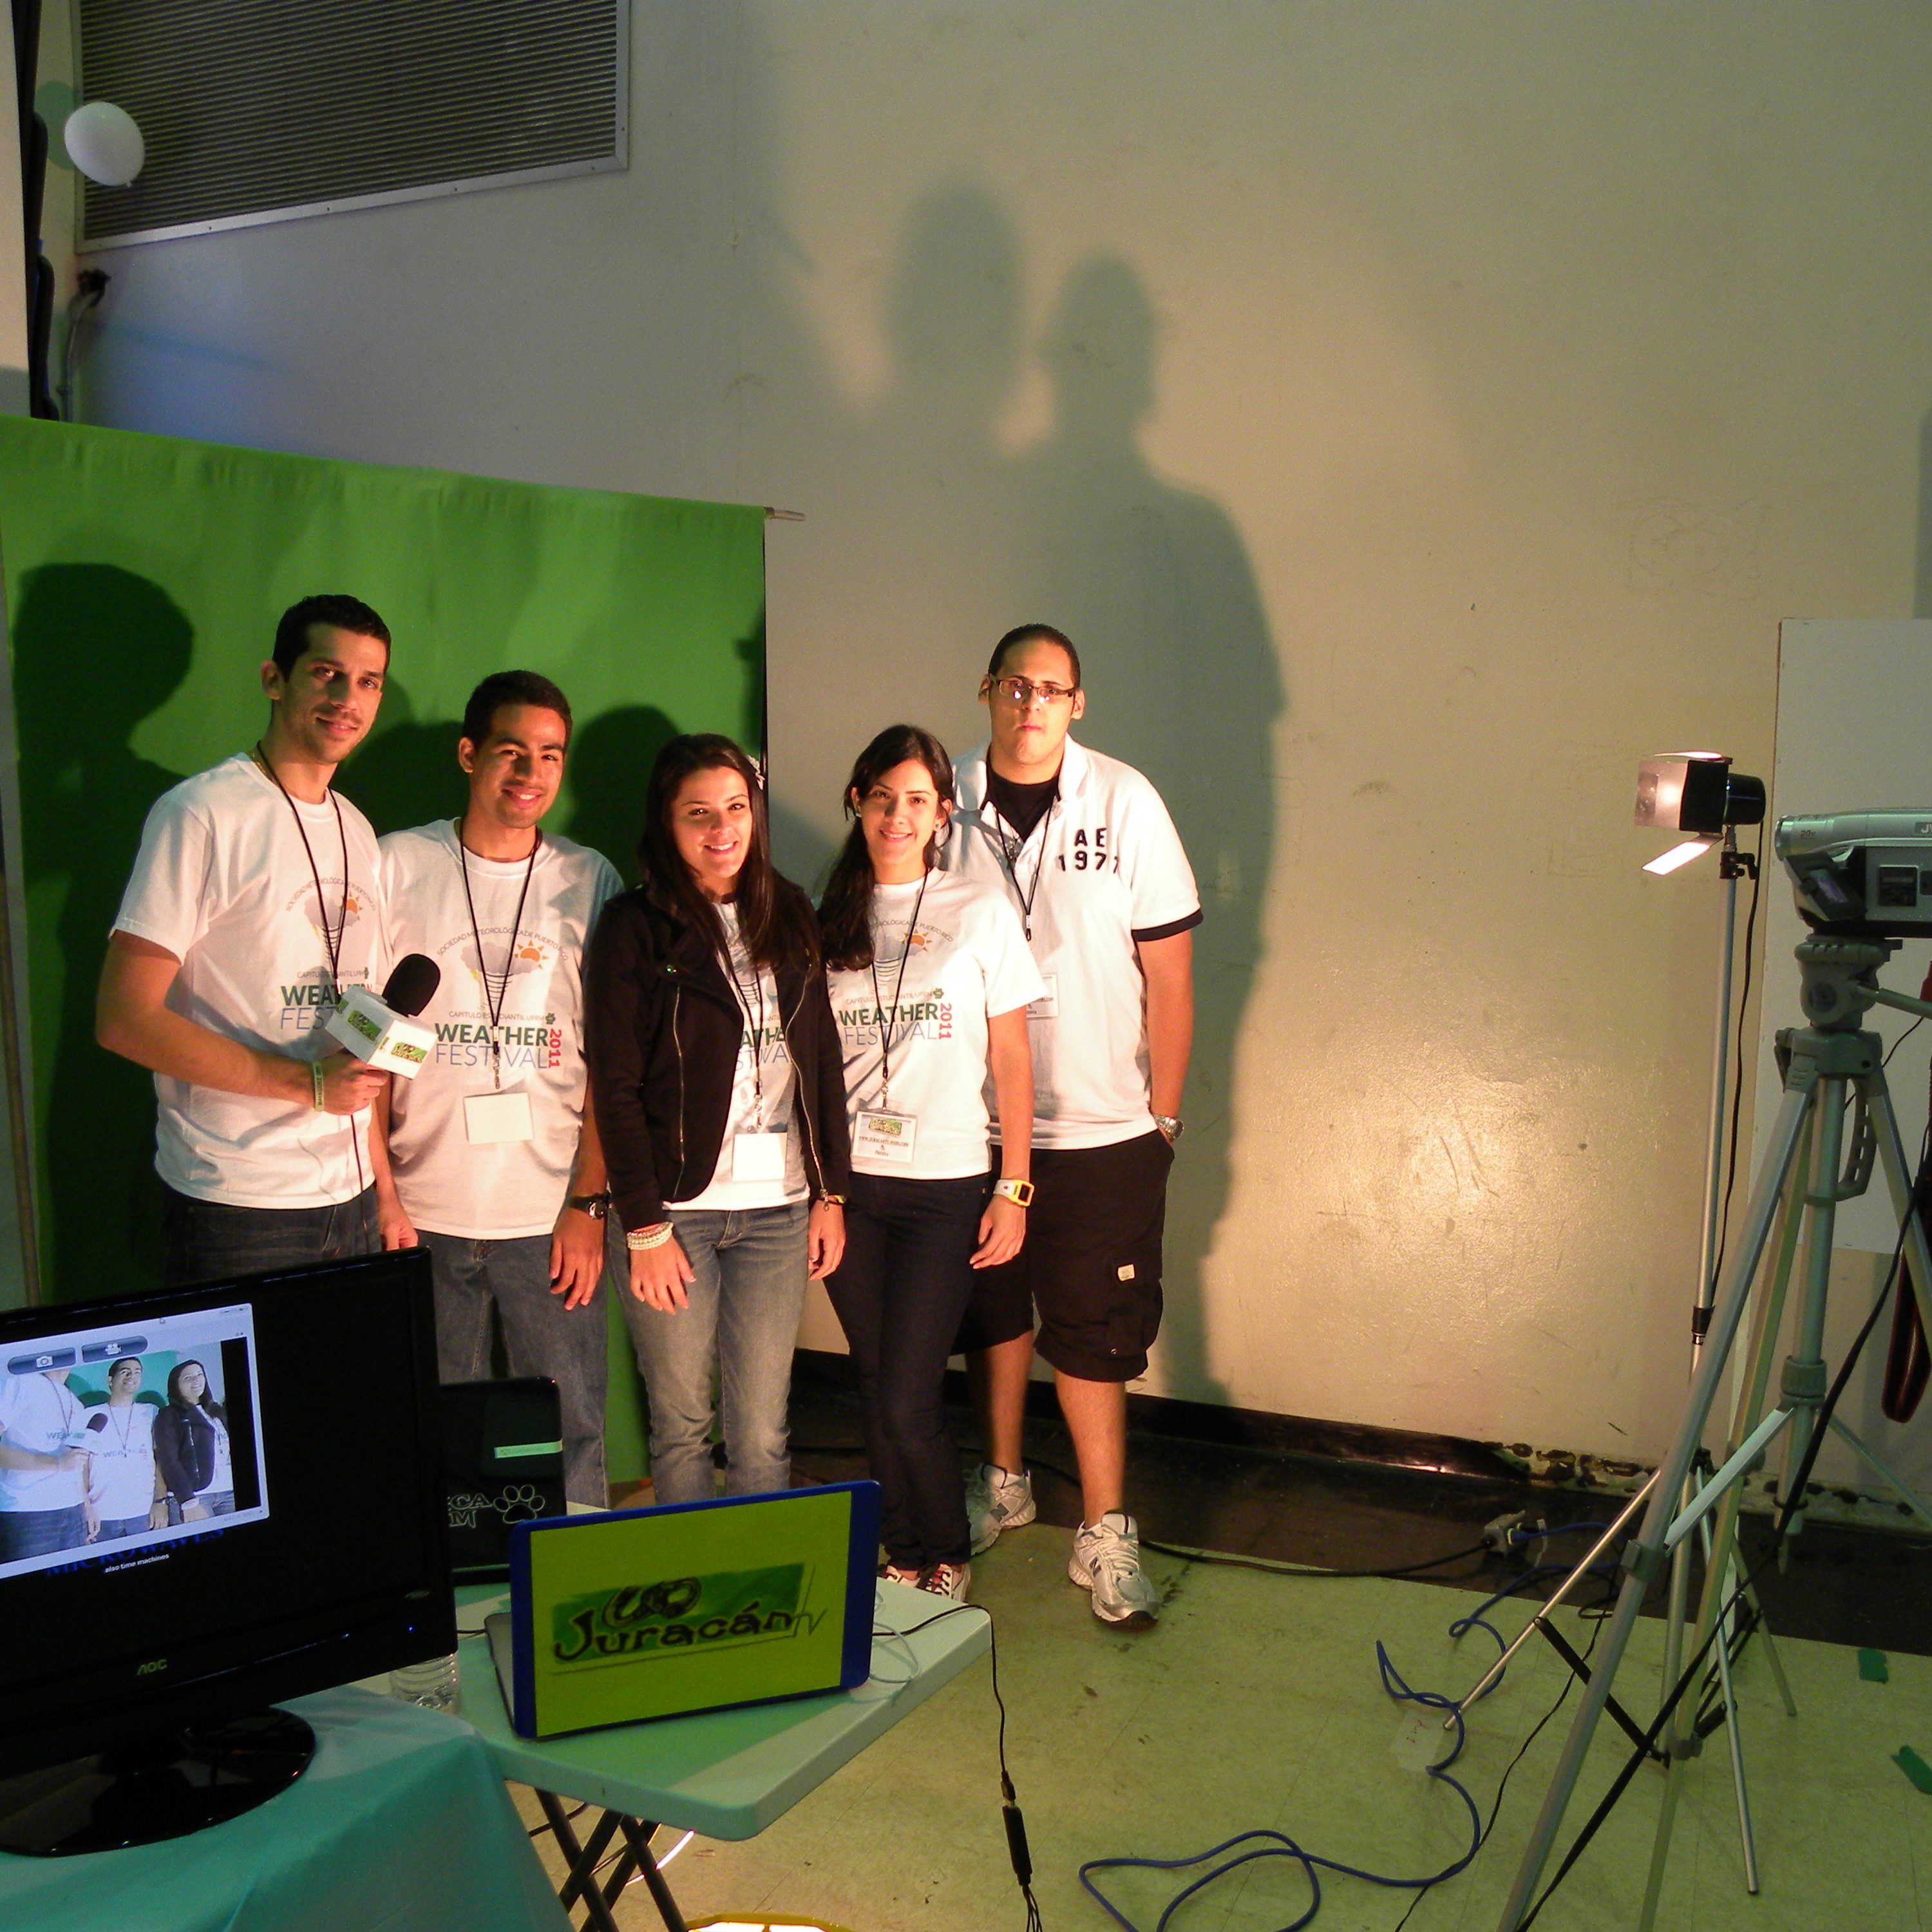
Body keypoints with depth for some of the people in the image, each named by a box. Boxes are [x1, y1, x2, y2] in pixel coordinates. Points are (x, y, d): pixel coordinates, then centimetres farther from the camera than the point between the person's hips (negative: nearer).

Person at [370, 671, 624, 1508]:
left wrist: (590, 1202, -2)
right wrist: (380, 1192, -4)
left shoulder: (590, 880, 4)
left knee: (571, 1432, 5)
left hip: (551, 1216, 0)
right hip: (424, 1212, 0)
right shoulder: (398, 865, 1)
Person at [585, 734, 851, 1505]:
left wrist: (832, 1190, 7)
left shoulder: (790, 917, 10)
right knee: (682, 1425, 6)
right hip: (675, 1210, -3)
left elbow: (824, 1059, 12)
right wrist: (643, 1227, -10)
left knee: (762, 1434, 6)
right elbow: (616, 1087, -6)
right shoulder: (634, 928, -3)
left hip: (779, 1209, 3)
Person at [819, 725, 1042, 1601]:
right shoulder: (829, 918, 7)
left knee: (908, 1404, -4)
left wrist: (1013, 1189, -4)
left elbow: (1010, 1059, 0)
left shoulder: (981, 912, 0)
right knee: (876, 1390, 11)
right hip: (846, 1180, 3)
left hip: (945, 1184, -3)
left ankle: (949, 1556, 21)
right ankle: (903, 1553, 31)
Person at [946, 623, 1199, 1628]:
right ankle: (1002, 1482, 38)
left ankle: (1105, 1535, 18)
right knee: (993, 1312, 18)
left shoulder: (1124, 802, -7)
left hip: (1102, 1129, -2)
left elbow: (1169, 969, -3)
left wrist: (1165, 1114, -2)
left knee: (1092, 1334, 4)